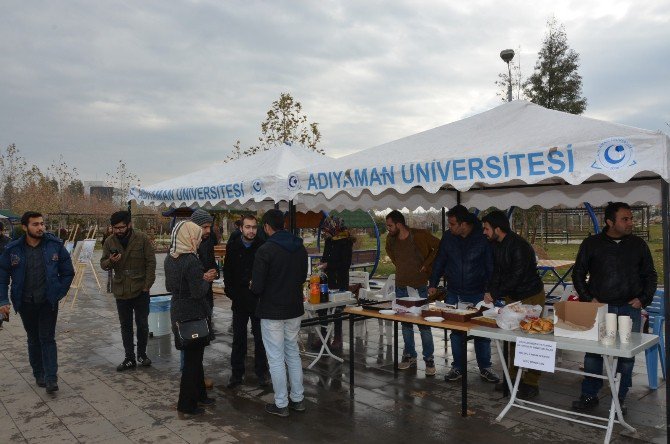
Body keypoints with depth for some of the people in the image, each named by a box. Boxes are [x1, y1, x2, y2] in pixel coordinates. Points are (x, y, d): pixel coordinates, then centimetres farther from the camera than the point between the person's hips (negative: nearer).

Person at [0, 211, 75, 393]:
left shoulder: (55, 245, -7)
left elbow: (68, 272, 2)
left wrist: (59, 293, -2)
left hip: (48, 302, -1)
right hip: (26, 303, 2)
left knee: (47, 339, -2)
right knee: (34, 339, 14)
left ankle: (51, 378, 0)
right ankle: (39, 374, 27)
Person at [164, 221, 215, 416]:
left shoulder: (170, 258, 4)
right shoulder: (191, 261, -23)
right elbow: (198, 292, -23)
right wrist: (205, 280, -4)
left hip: (177, 311, 9)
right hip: (193, 314, -9)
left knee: (193, 356, 21)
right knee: (193, 358, 5)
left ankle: (199, 394, 34)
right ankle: (187, 403, 15)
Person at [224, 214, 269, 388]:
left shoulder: (263, 247, -5)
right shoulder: (233, 247, 2)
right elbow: (227, 273, 6)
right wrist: (232, 294, -1)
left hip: (258, 301, -1)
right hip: (239, 301, 2)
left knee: (260, 338, 8)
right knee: (238, 338, 10)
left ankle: (261, 372, 20)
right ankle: (237, 373, 21)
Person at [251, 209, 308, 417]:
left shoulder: (265, 250, -18)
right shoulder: (300, 247, 3)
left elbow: (257, 287, -18)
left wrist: (254, 286, 3)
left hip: (272, 312, -6)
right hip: (294, 309, 7)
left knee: (276, 358, 4)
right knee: (293, 354, 18)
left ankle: (281, 404, 14)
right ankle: (297, 399, 26)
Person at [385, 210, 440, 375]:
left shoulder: (420, 235, -14)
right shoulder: (390, 239, 2)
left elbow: (439, 247, -6)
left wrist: (426, 264, -8)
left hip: (420, 286, -5)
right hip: (401, 285, 5)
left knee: (424, 324, -2)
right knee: (405, 323, 11)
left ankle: (429, 360, 9)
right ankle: (409, 356, 24)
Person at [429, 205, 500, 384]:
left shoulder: (482, 238, -11)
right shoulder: (448, 237, -1)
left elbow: (490, 266, -5)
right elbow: (439, 262, 8)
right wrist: (433, 284, 2)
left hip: (477, 294, -3)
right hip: (454, 293, 3)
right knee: (456, 331, 9)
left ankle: (485, 368, 22)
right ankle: (458, 367, 22)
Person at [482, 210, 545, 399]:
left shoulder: (519, 247, -26)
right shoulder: (497, 245, 2)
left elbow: (516, 277, -27)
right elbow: (497, 272, 7)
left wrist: (495, 295, -21)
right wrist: (491, 294, -5)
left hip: (531, 297, -8)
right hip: (511, 296, 9)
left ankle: (531, 382, 8)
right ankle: (513, 376, 25)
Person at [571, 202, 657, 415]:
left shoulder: (638, 244, 6)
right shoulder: (591, 244, 1)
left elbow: (650, 275, 14)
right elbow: (578, 273, 6)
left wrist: (643, 299, 1)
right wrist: (588, 298, -3)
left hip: (630, 309, 2)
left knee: (627, 355, 5)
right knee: (593, 353, 2)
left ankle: (619, 399, 20)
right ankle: (589, 395, 15)